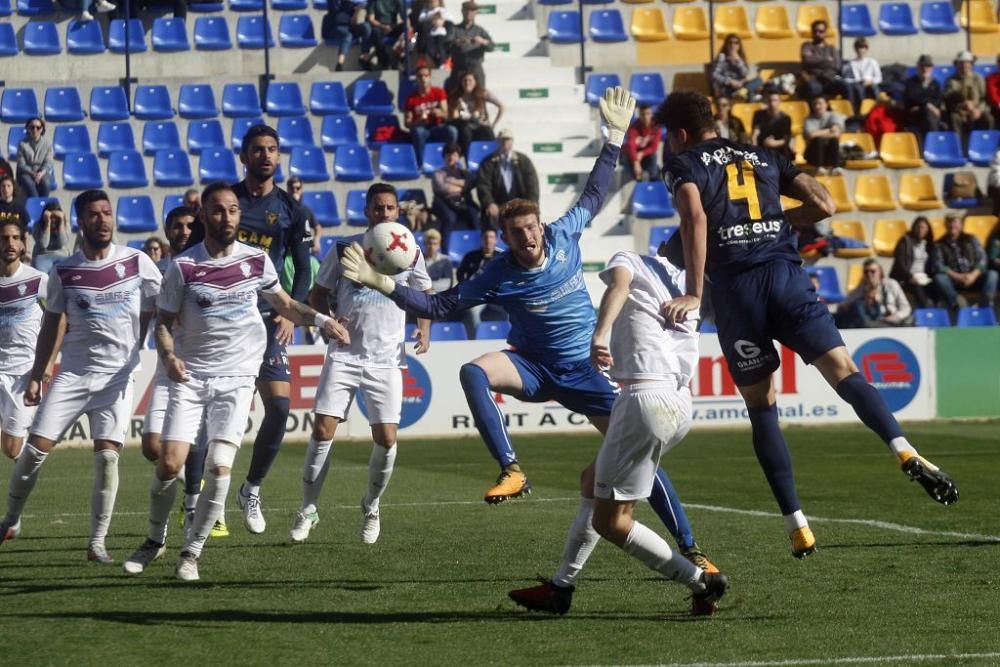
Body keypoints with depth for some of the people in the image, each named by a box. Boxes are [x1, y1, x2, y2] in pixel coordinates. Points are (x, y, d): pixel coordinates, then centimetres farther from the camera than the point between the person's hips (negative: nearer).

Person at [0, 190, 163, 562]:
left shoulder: (137, 263, -2)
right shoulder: (63, 272, 2)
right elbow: (51, 326, 10)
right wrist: (36, 376, 7)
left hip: (118, 375, -1)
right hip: (72, 373, 1)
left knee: (107, 456, -11)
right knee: (35, 448, -5)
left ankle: (97, 543, -2)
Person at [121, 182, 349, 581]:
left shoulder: (257, 260, 2)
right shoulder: (183, 267, -4)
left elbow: (284, 304, 18)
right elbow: (164, 320, 3)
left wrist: (321, 320, 1)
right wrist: (168, 355, -17)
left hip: (236, 379, 1)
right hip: (189, 377, -1)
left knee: (219, 468, -13)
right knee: (169, 464, -9)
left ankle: (192, 552, 3)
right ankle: (155, 540, 17)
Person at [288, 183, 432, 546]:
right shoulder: (344, 249, 1)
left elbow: (425, 294, 20)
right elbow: (318, 294, 10)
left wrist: (424, 329, 3)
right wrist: (330, 322, -9)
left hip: (386, 361, 1)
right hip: (344, 355, -1)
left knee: (386, 437, -6)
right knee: (323, 429, -10)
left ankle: (371, 507, 19)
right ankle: (308, 509, 3)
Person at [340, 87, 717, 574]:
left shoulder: (564, 236, -8)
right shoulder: (498, 276, -13)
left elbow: (593, 196, 9)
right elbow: (440, 306, -9)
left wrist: (615, 137, 9)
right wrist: (383, 284, -19)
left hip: (585, 370, 1)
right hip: (533, 367, -1)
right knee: (472, 373, -32)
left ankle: (688, 549, 0)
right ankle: (512, 473, -36)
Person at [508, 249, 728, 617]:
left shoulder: (628, 260, 6)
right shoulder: (686, 286, 22)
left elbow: (619, 287, -16)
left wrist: (600, 334, -33)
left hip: (645, 397, -8)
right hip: (681, 403, 8)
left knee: (610, 521, -1)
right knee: (595, 481, 25)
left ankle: (701, 582, -5)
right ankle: (561, 586, 26)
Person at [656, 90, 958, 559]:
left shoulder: (683, 165, 9)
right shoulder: (764, 158, 23)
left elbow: (694, 217, -12)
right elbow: (824, 205, 13)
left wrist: (693, 292, -14)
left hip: (734, 287, -2)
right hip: (785, 273, 2)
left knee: (761, 407, 8)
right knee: (843, 371, -7)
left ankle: (796, 525, 3)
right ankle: (904, 451, -35)